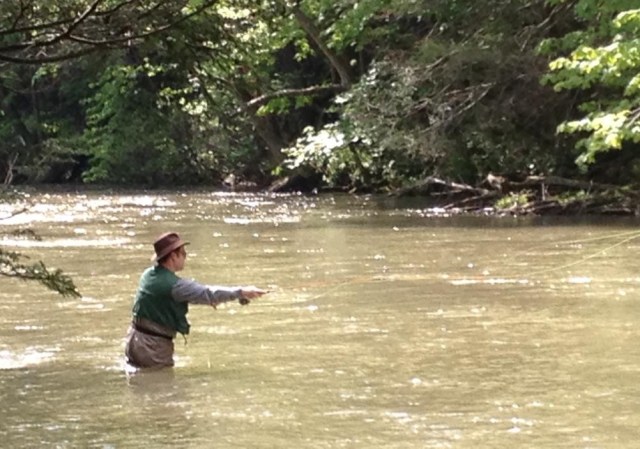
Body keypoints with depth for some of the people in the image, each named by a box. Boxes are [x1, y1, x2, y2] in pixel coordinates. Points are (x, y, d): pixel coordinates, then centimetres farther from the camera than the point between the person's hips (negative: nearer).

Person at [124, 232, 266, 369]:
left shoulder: (149, 274, 6)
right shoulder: (173, 285, -21)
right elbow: (208, 294, -18)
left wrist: (211, 299, 15)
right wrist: (242, 292, -12)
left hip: (134, 339, 9)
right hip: (153, 346, -8)